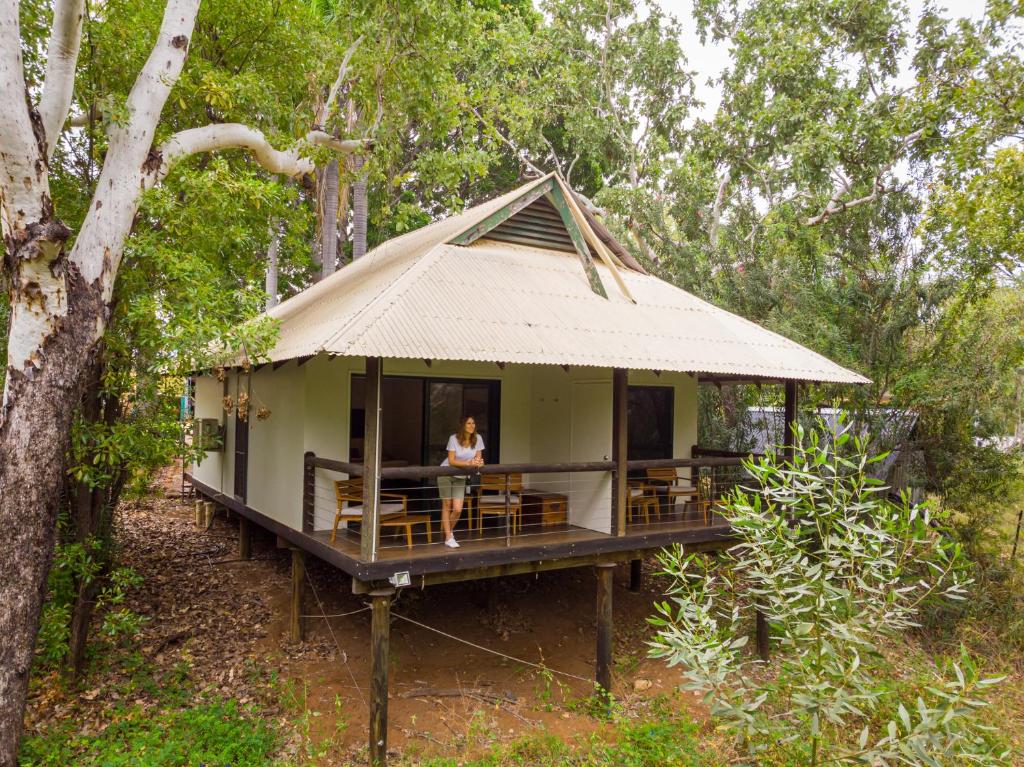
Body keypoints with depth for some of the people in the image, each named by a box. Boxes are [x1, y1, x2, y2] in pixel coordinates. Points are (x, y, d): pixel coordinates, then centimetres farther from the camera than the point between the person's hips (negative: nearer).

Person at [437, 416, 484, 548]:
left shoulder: (477, 439, -8)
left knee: (458, 509, -4)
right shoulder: (454, 438, -19)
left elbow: (479, 458, -1)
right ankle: (448, 538, 13)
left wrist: (478, 462, -26)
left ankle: (449, 531, 24)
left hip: (461, 477, 3)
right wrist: (468, 463, -33)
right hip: (446, 474, -3)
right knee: (447, 506, 3)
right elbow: (451, 461, -21)